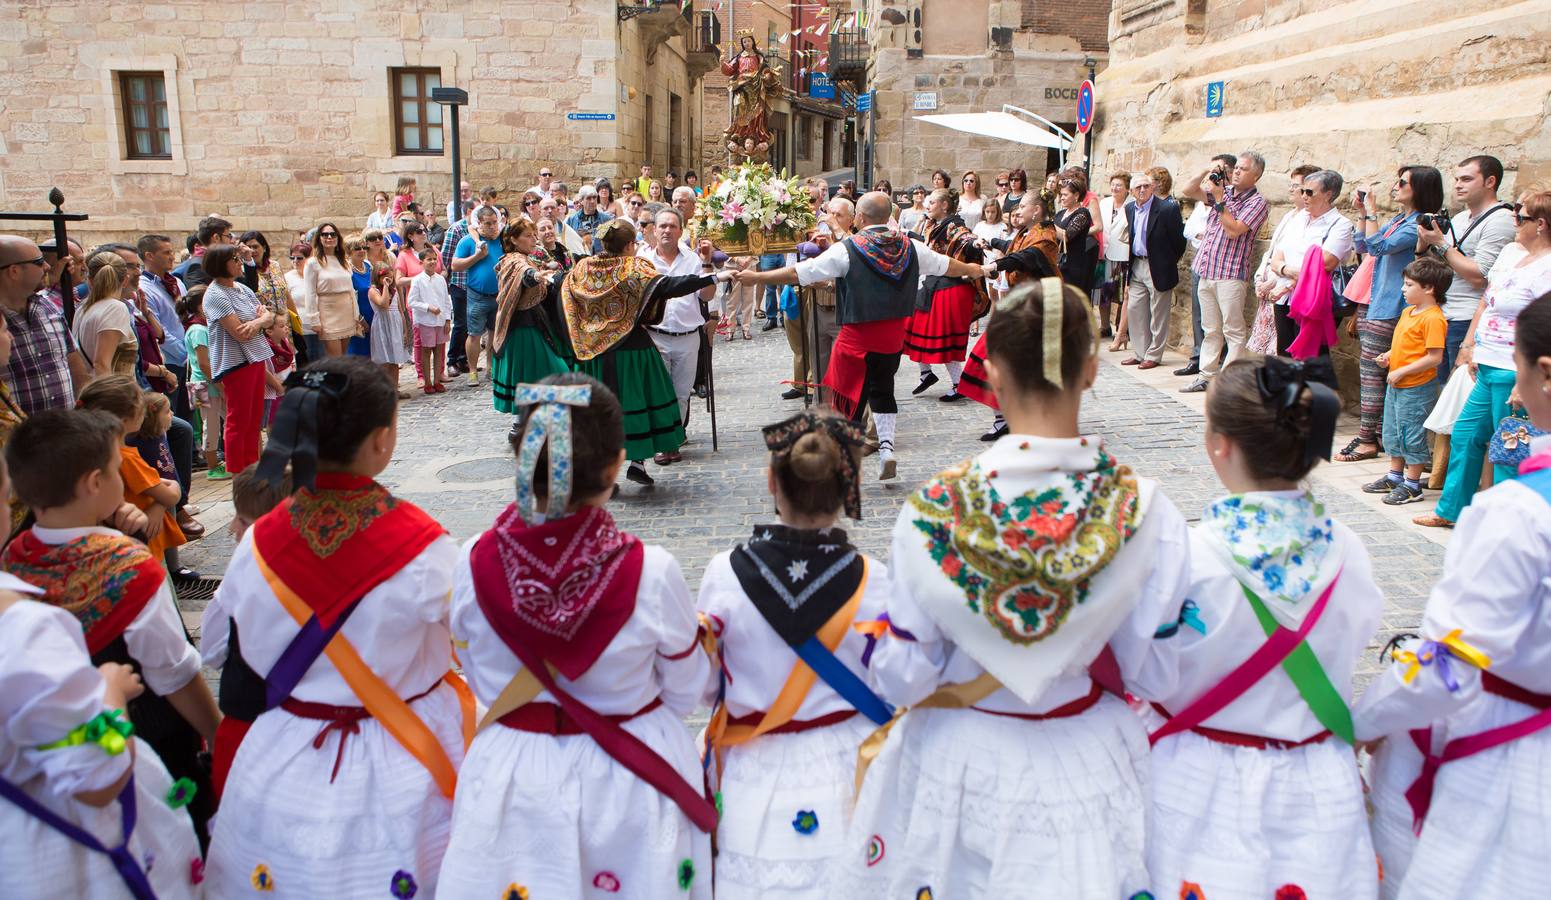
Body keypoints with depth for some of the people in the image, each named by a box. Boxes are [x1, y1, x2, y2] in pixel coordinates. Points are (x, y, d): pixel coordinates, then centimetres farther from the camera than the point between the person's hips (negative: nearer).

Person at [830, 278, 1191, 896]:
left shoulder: (933, 512, -21)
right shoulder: (1147, 512, -18)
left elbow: (902, 679, -14)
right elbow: (1151, 669, -8)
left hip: (956, 765, -1)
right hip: (1086, 772, 1)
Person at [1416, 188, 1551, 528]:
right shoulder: (1510, 254, 10)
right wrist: (1470, 344, 17)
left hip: (1513, 374, -9)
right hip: (1488, 370, 9)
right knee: (1464, 436, 17)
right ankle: (1450, 510, 30)